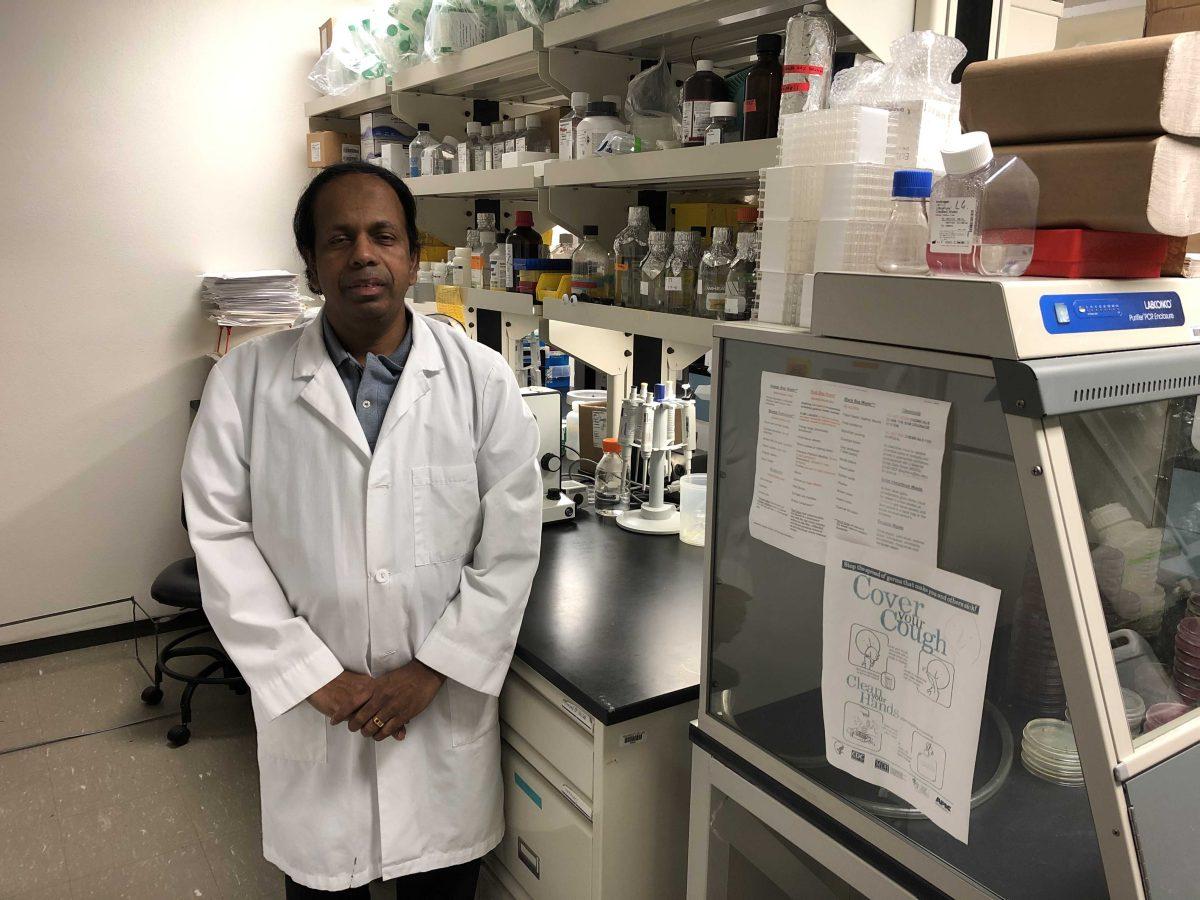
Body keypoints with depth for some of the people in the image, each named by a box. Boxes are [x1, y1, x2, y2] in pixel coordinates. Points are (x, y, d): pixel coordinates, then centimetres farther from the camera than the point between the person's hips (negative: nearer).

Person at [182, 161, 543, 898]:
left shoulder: (482, 380, -6)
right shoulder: (246, 380, -5)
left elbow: (511, 546, -6)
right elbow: (220, 534, -7)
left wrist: (432, 671, -9)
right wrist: (312, 675, -10)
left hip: (446, 699, 0)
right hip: (308, 705, 0)